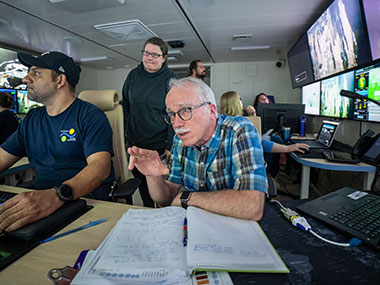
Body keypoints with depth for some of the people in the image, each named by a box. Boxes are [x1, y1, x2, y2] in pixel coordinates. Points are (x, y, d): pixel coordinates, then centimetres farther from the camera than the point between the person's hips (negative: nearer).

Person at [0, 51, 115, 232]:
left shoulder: (90, 116, -8)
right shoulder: (31, 120, 15)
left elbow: (100, 166, -22)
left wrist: (57, 196, -38)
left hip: (86, 200, -6)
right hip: (39, 197, 6)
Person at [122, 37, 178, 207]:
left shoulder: (171, 79, -7)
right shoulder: (133, 75, 4)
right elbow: (125, 106, 12)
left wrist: (170, 146, -14)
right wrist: (123, 135, 7)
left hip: (159, 146, -4)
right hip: (134, 143, 4)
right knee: (142, 186, 17)